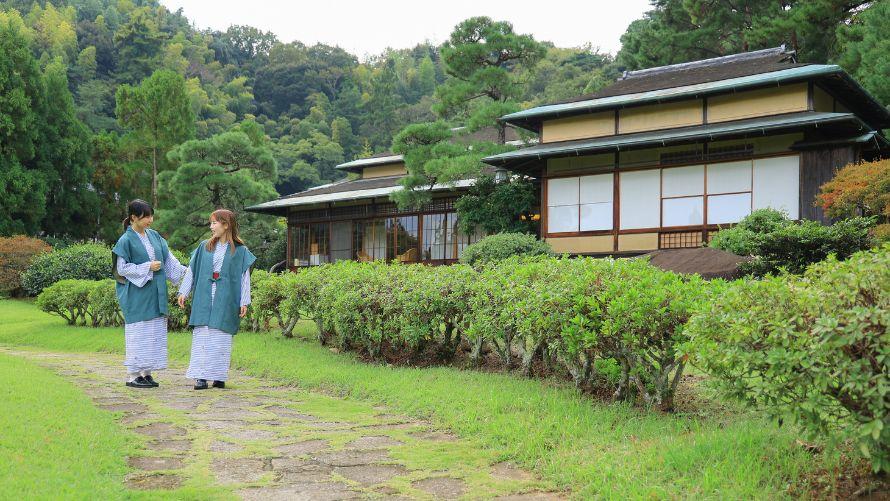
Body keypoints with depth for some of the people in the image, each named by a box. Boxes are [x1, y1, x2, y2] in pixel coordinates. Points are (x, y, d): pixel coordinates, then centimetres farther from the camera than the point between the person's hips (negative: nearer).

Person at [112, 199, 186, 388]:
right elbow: (122, 268, -9)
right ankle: (133, 375, 5)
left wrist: (184, 272, 2)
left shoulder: (154, 236, 10)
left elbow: (168, 258, 13)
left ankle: (146, 372, 15)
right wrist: (147, 268, -14)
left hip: (155, 294, 6)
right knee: (138, 333, -3)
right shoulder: (126, 240, -7)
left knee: (155, 332, 7)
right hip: (136, 294, -6)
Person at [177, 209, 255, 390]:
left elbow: (244, 278, 2)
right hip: (204, 299, 2)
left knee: (221, 338, 0)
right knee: (202, 335, -3)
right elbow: (191, 270, 13)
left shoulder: (240, 251, 3)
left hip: (226, 300, -2)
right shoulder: (204, 247, 11)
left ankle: (219, 376, 7)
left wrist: (244, 302, -3)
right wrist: (184, 292, 6)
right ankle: (201, 376, -1)